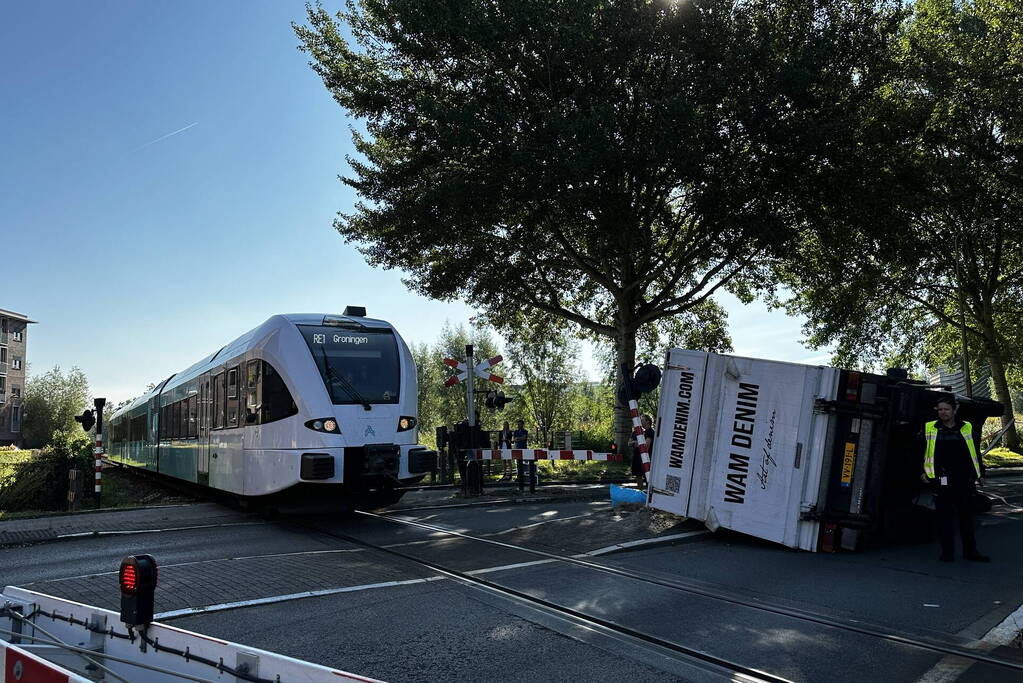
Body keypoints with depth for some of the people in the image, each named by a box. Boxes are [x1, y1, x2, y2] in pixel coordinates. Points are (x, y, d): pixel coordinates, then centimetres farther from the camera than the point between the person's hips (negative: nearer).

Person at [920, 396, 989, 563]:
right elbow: (921, 452, 9)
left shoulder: (967, 428, 9)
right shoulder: (929, 428, 5)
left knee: (966, 514, 9)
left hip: (964, 480, 2)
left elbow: (974, 452, 14)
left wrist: (978, 473, 10)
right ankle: (947, 552, 9)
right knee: (944, 516, 2)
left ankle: (970, 551, 20)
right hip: (941, 480, -1)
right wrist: (922, 472, 1)